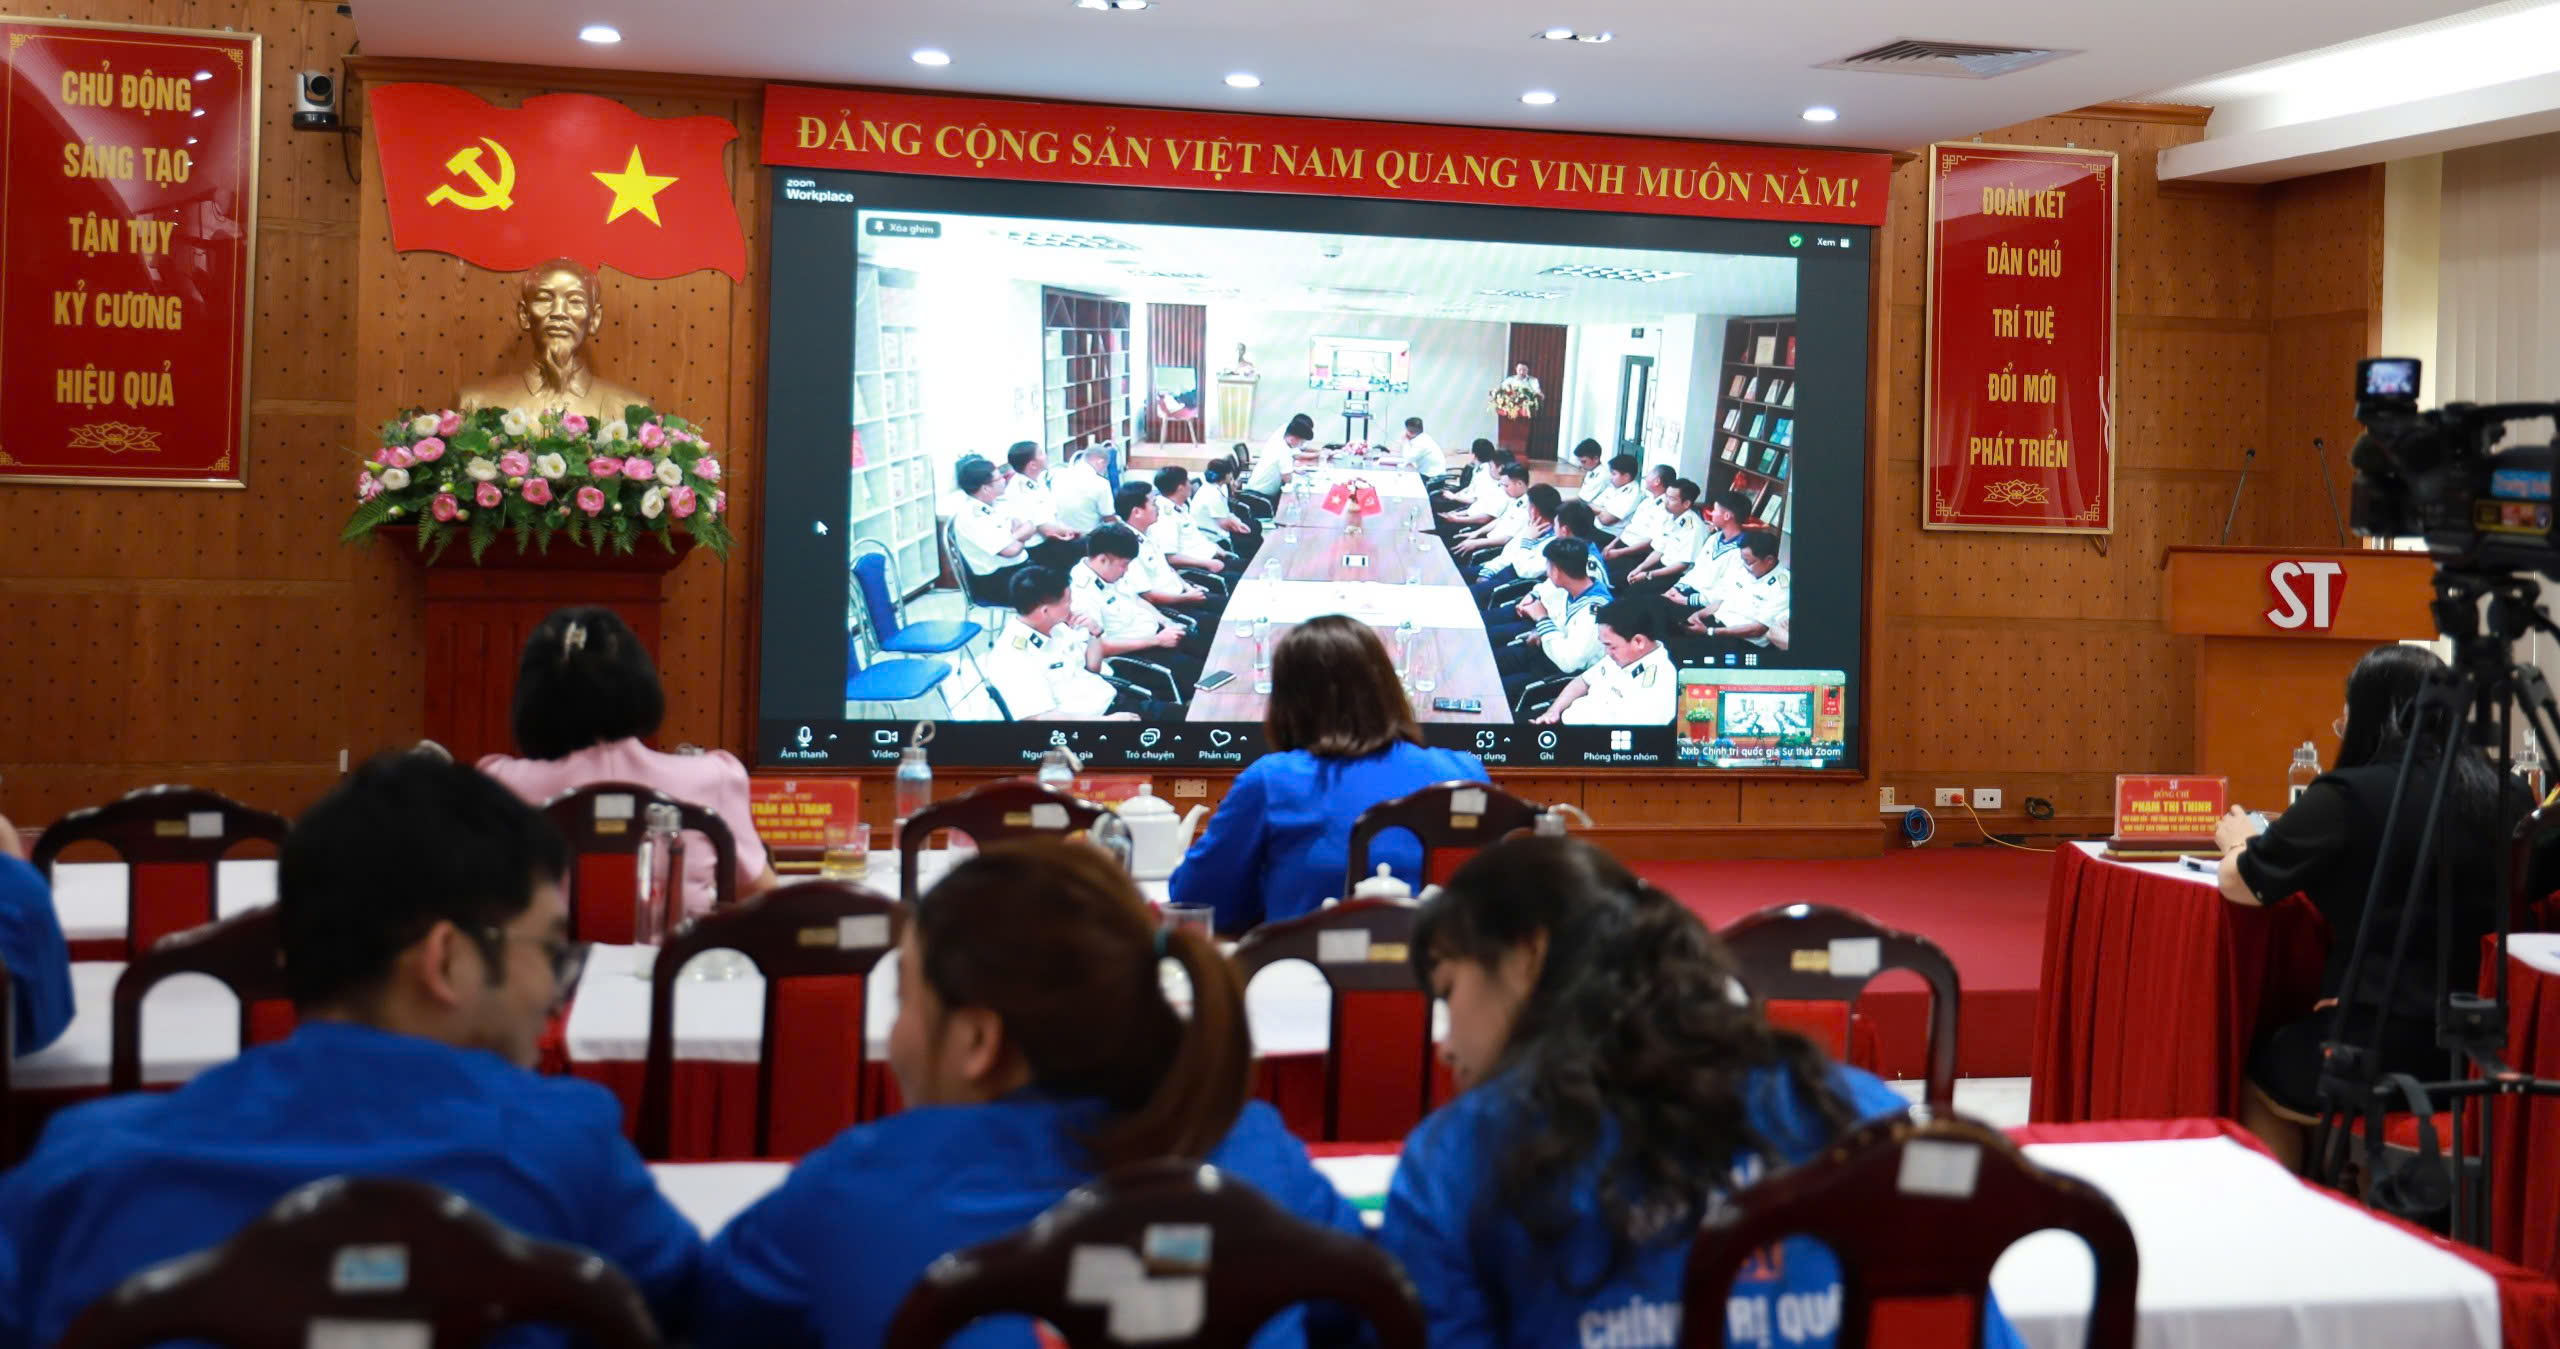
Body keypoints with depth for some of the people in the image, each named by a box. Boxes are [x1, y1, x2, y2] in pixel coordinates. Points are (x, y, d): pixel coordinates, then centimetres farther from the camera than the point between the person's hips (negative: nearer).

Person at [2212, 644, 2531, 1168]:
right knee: (2287, 1050, 31)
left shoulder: (2348, 795, -13)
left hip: (2386, 1050, -6)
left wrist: (2239, 841, 16)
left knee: (2257, 1077, 24)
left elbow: (2239, 884, -5)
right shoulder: (2502, 794, 5)